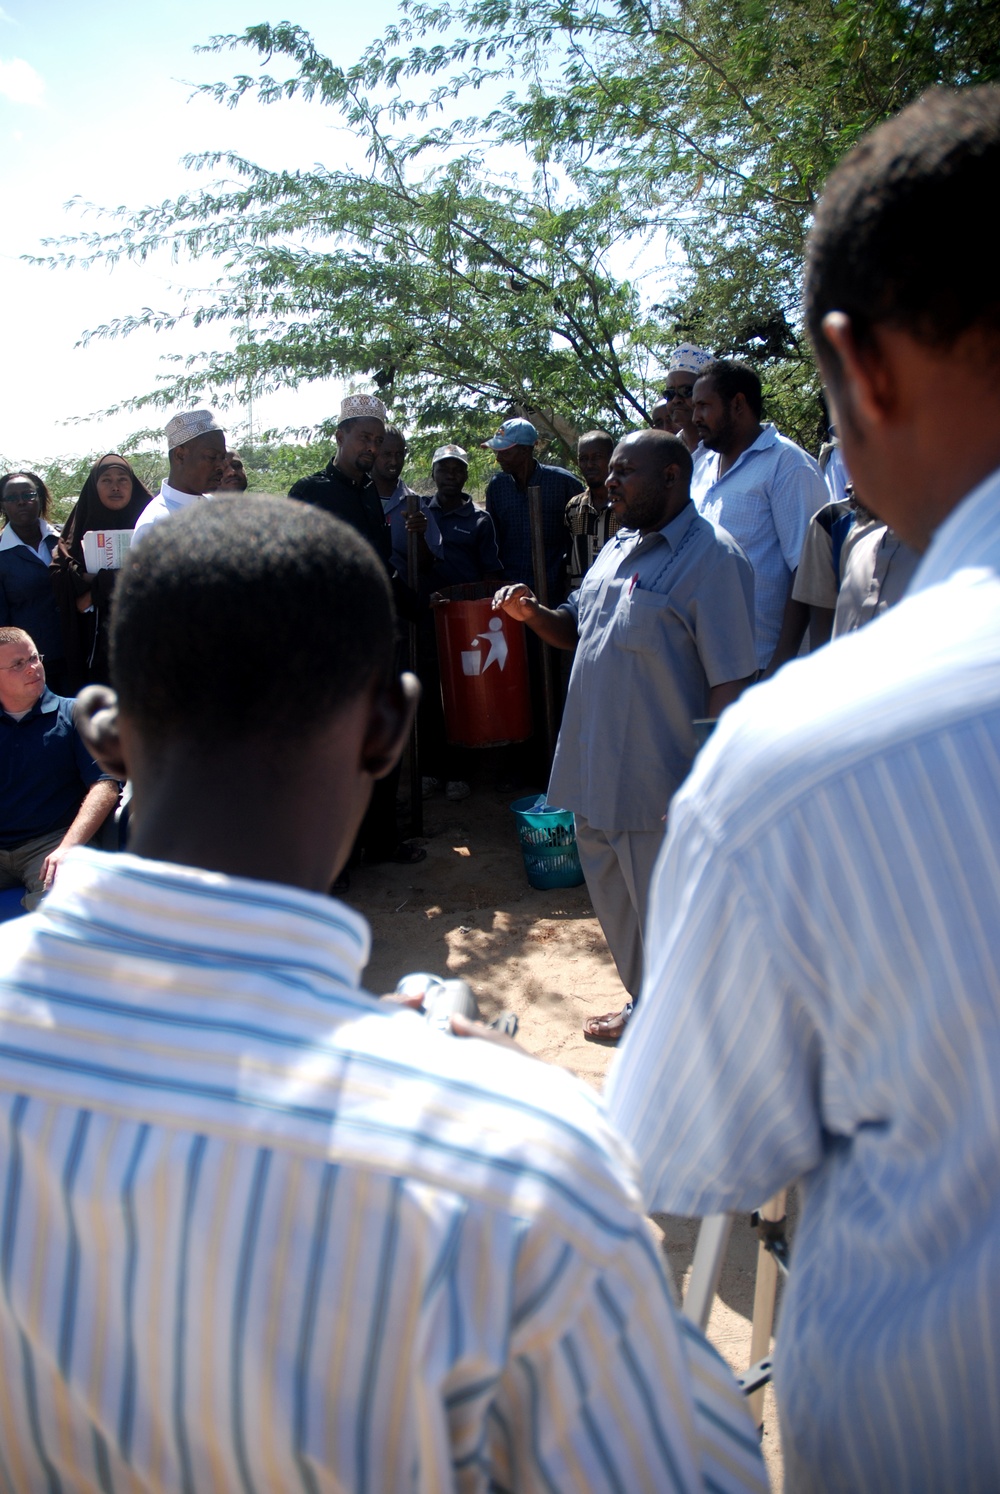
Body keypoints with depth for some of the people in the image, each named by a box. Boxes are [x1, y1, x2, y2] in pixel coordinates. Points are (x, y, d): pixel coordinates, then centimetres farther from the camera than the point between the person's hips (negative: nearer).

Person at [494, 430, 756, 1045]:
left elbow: (731, 682, -19)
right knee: (616, 904, 21)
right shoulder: (618, 548, 12)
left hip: (661, 786, -8)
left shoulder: (712, 558, -15)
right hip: (598, 775, 8)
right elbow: (579, 629, 23)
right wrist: (533, 613, 2)